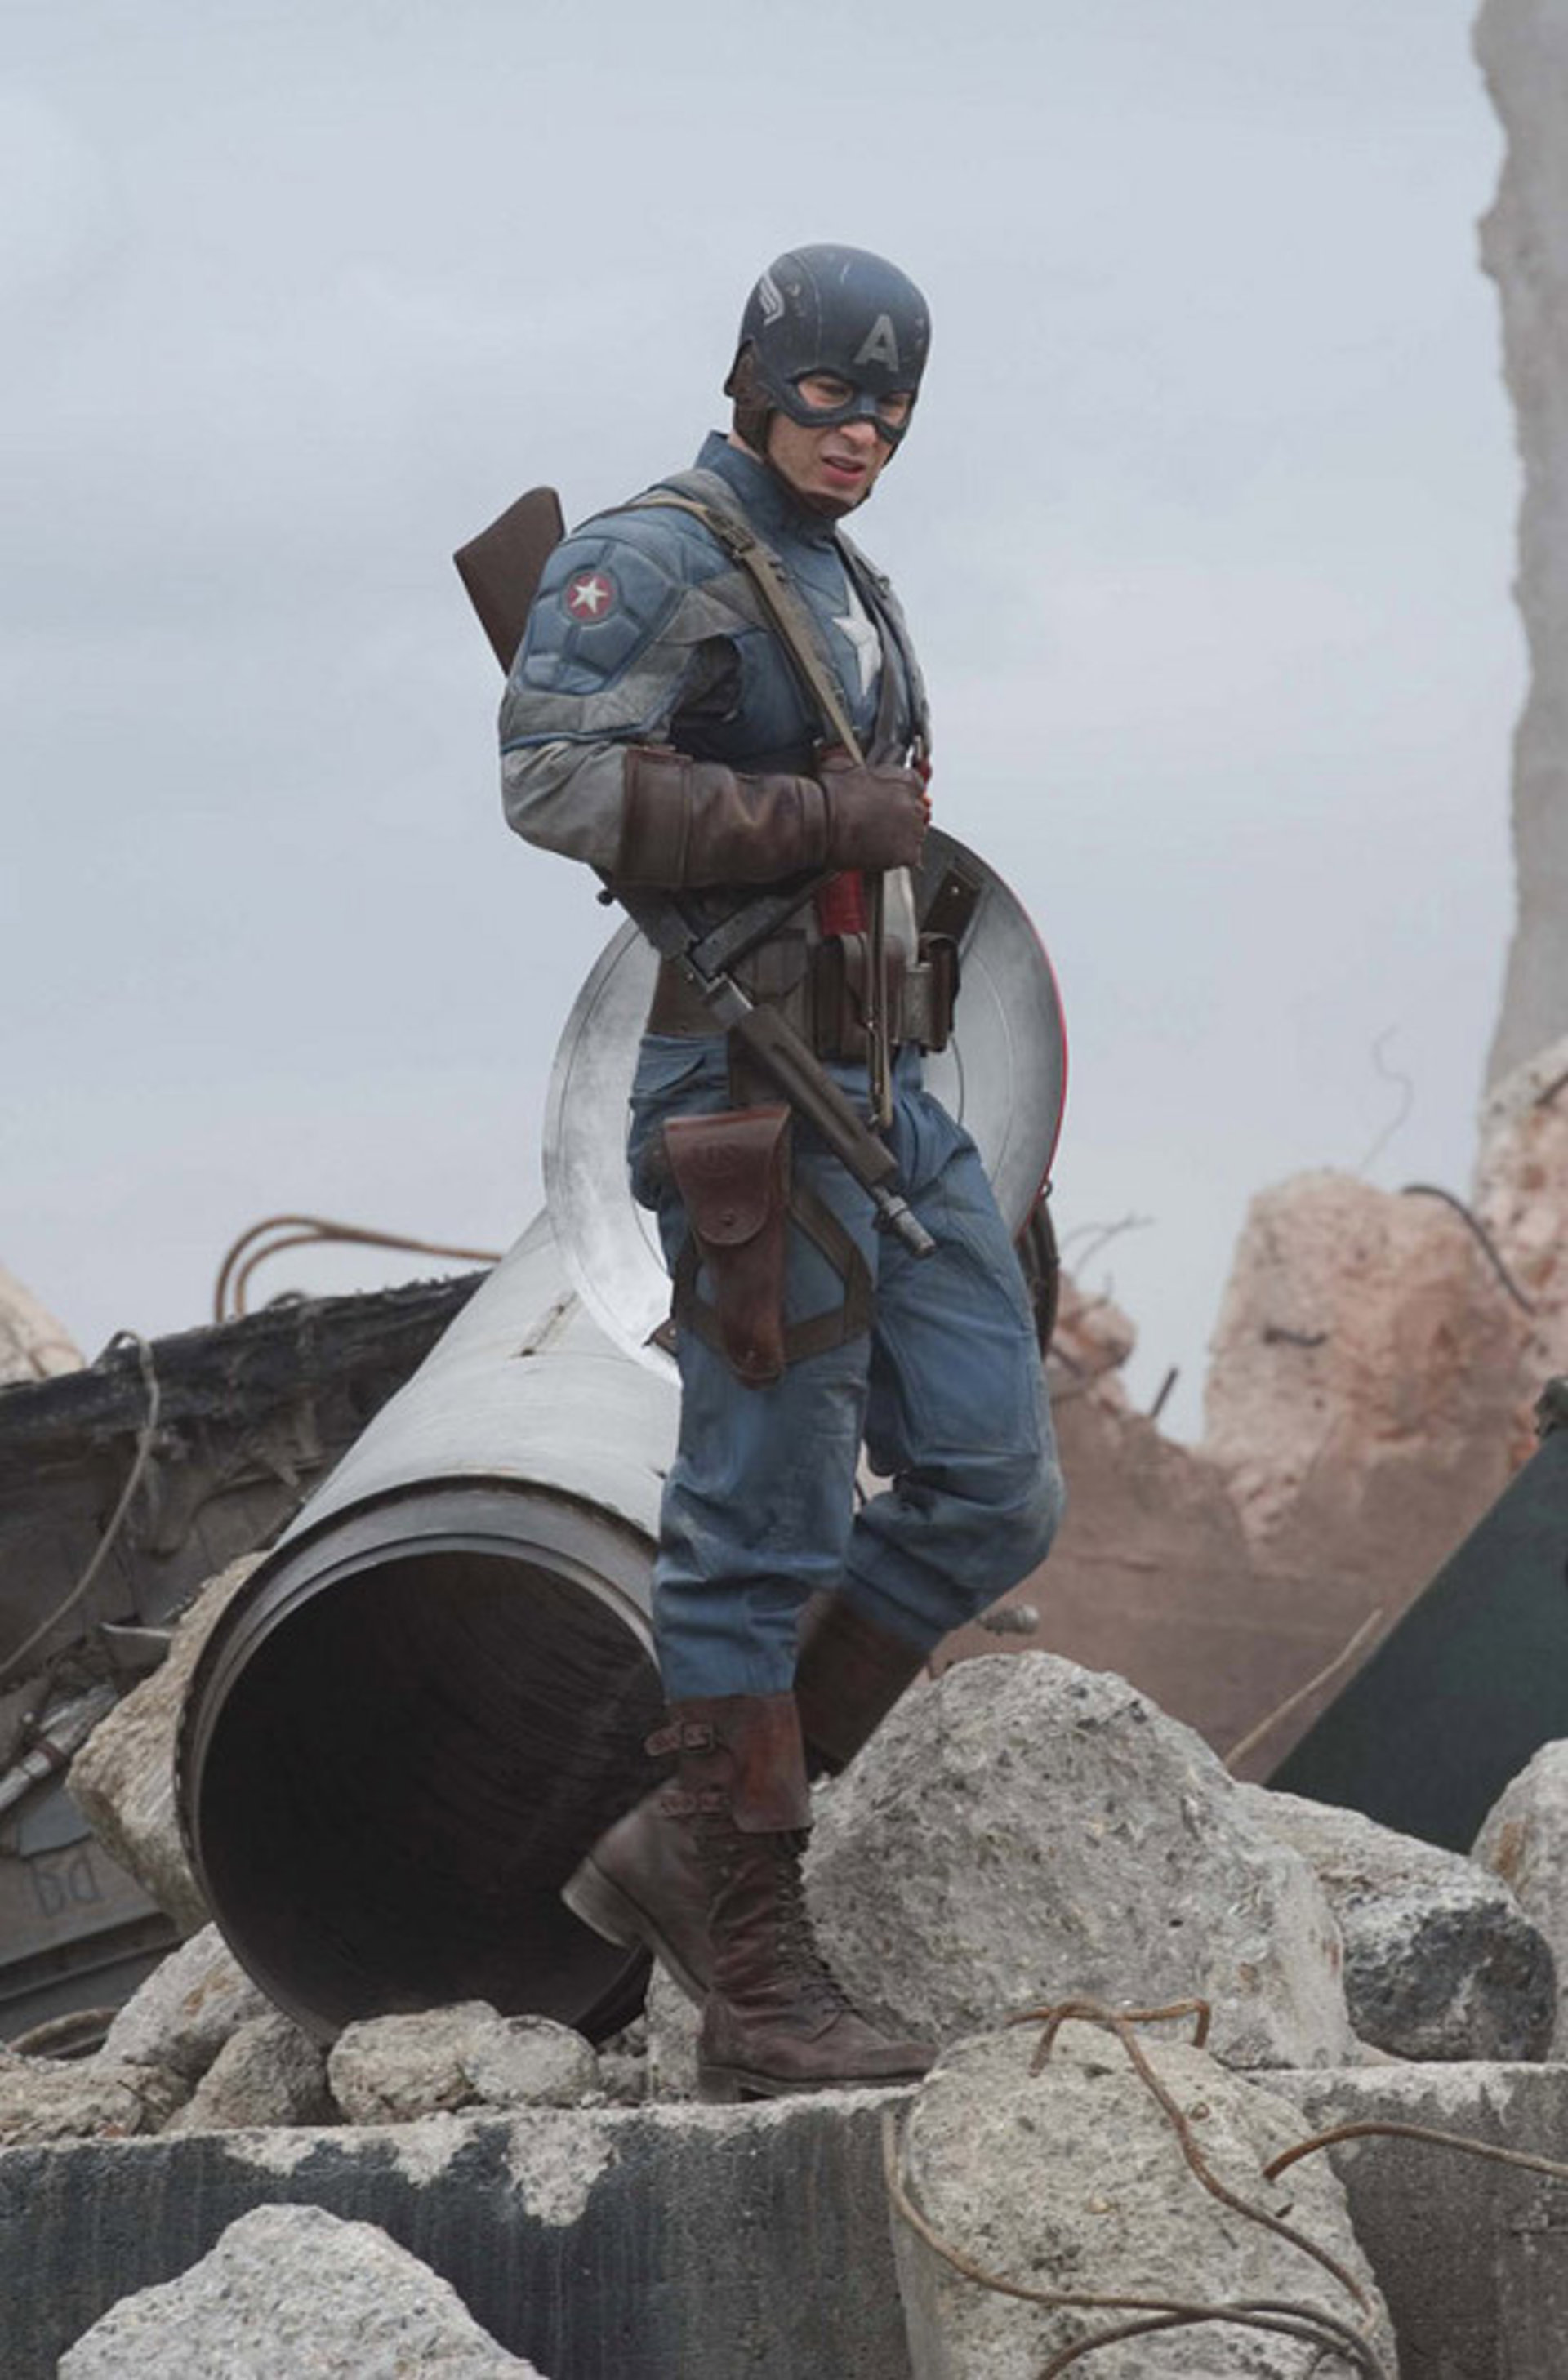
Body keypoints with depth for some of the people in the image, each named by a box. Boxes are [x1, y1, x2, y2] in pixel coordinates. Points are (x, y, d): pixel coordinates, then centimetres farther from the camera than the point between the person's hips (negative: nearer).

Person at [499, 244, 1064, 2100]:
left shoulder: (847, 591, 20)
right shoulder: (649, 559, -8)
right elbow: (555, 778, -23)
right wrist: (827, 818, -20)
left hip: (889, 1099, 9)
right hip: (754, 1095, -9)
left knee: (991, 1493, 4)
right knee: (764, 1531, -6)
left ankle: (680, 1851, 10)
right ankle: (758, 1991, -1)